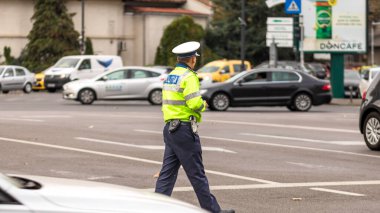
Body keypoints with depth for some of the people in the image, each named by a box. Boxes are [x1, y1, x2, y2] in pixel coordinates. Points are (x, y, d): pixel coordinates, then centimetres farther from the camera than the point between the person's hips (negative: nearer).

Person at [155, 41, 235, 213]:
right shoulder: (189, 77, -12)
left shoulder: (170, 76, 15)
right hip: (185, 129, -8)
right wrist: (203, 104, 0)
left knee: (167, 172, 7)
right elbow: (195, 103, -22)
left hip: (169, 128, 8)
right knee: (197, 174, -1)